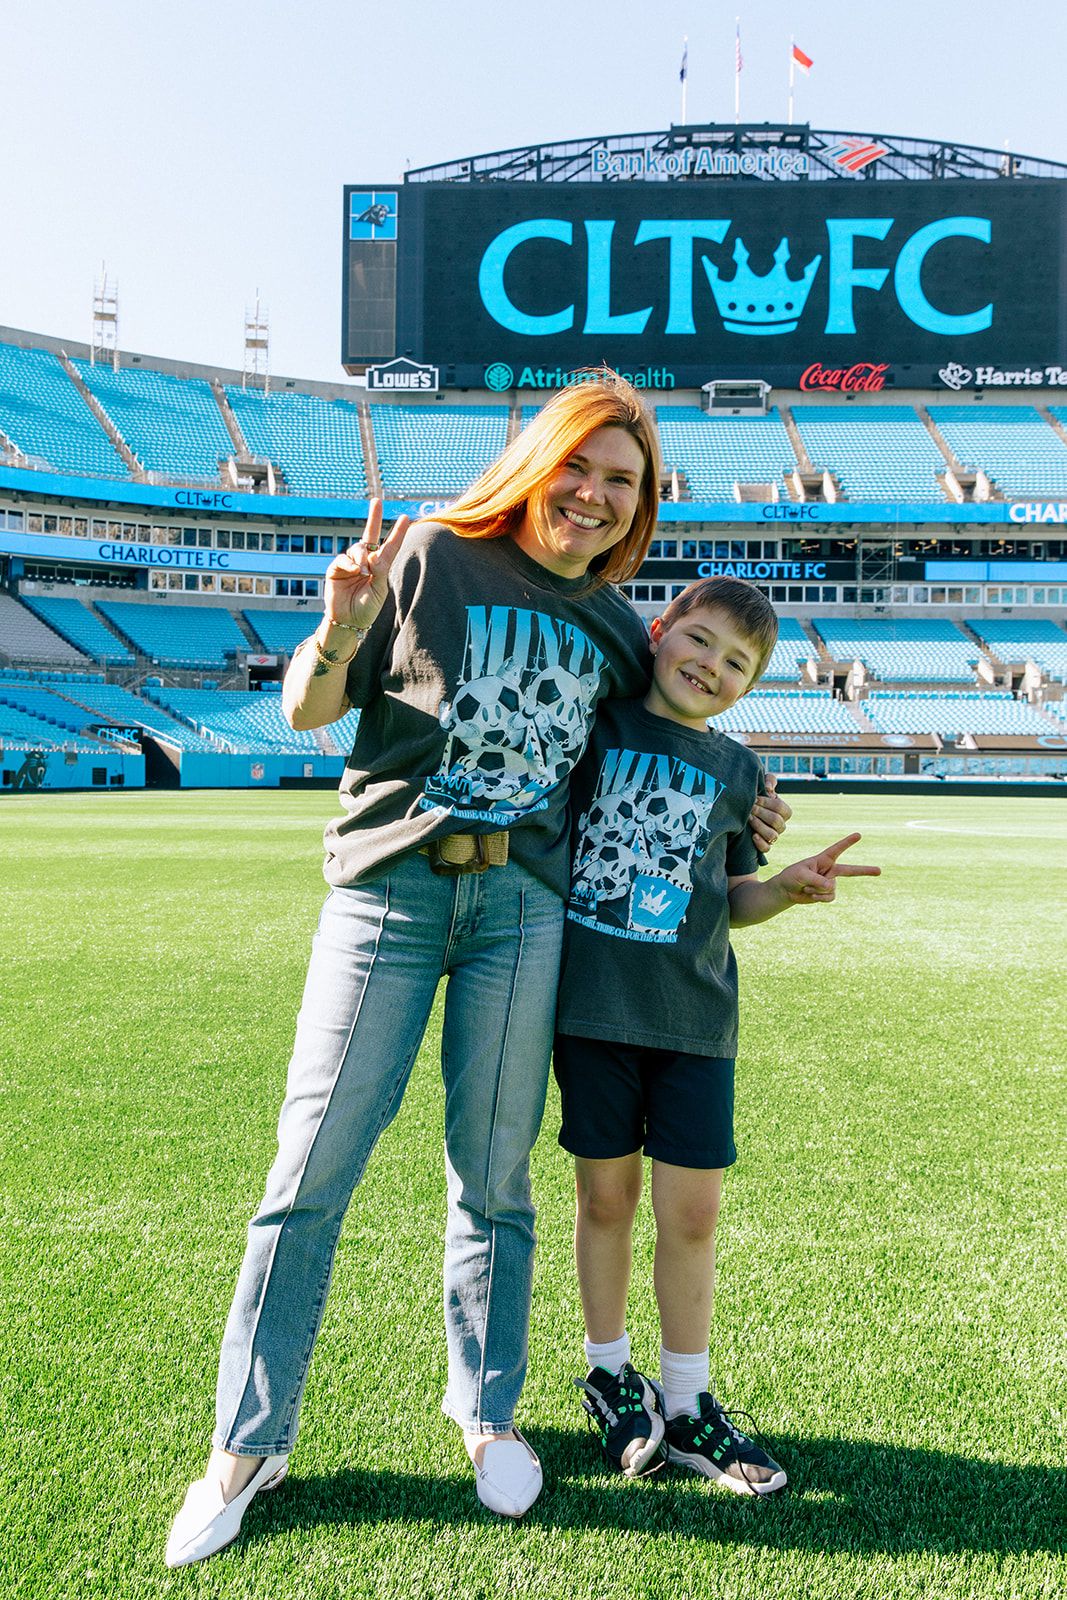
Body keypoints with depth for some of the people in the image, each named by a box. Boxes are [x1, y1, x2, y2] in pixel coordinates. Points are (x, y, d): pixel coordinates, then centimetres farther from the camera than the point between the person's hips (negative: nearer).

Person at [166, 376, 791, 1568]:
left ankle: (486, 1412, 31)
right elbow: (309, 711, 1)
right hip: (391, 886, -2)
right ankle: (247, 1444, 16)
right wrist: (341, 628, -18)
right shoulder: (431, 556, 1)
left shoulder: (616, 629, 13)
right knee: (315, 1166, -1)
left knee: (493, 1173, 9)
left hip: (526, 902, 3)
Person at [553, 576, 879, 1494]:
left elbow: (730, 900, 14)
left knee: (692, 1211, 5)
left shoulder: (737, 771, 11)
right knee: (607, 1193, 9)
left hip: (693, 1010, 2)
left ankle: (686, 1402, 24)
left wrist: (790, 888, -3)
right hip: (593, 1000, -2)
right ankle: (610, 1376, 31)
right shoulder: (593, 723, 2)